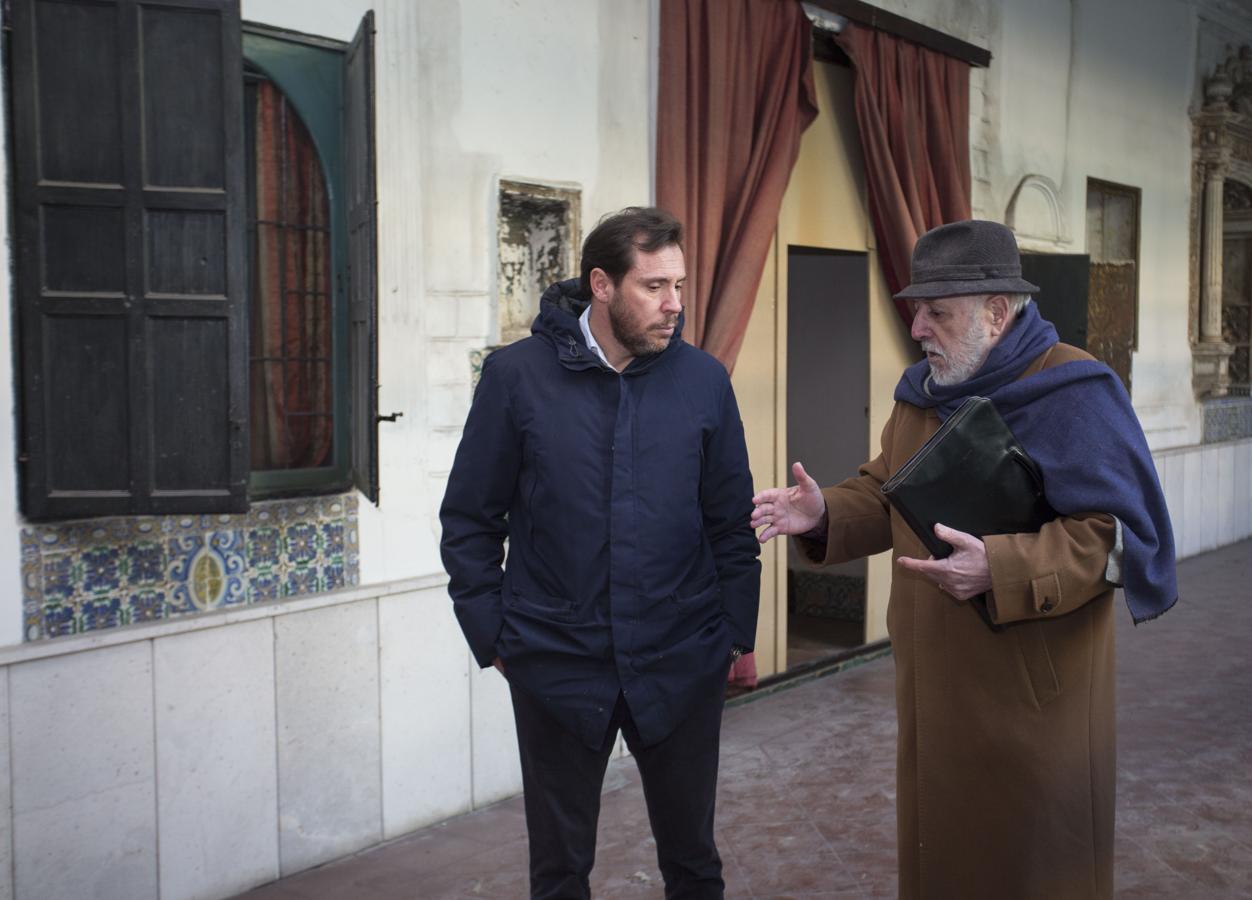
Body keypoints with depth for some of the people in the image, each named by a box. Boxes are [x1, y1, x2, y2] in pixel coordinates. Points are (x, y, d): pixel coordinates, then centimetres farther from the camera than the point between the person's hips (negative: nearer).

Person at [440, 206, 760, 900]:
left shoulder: (704, 380, -2)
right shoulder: (517, 374, -6)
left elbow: (732, 522, 5)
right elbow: (469, 522, 0)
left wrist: (738, 633, 3)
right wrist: (492, 637, -2)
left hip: (682, 662, 1)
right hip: (557, 663, -1)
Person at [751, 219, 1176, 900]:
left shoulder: (1072, 392, -15)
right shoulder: (921, 391, 9)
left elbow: (1117, 533, -20)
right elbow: (886, 497, 17)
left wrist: (999, 570, -31)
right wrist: (825, 514, -3)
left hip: (1034, 697, -7)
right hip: (935, 684, 7)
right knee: (938, 845, 19)